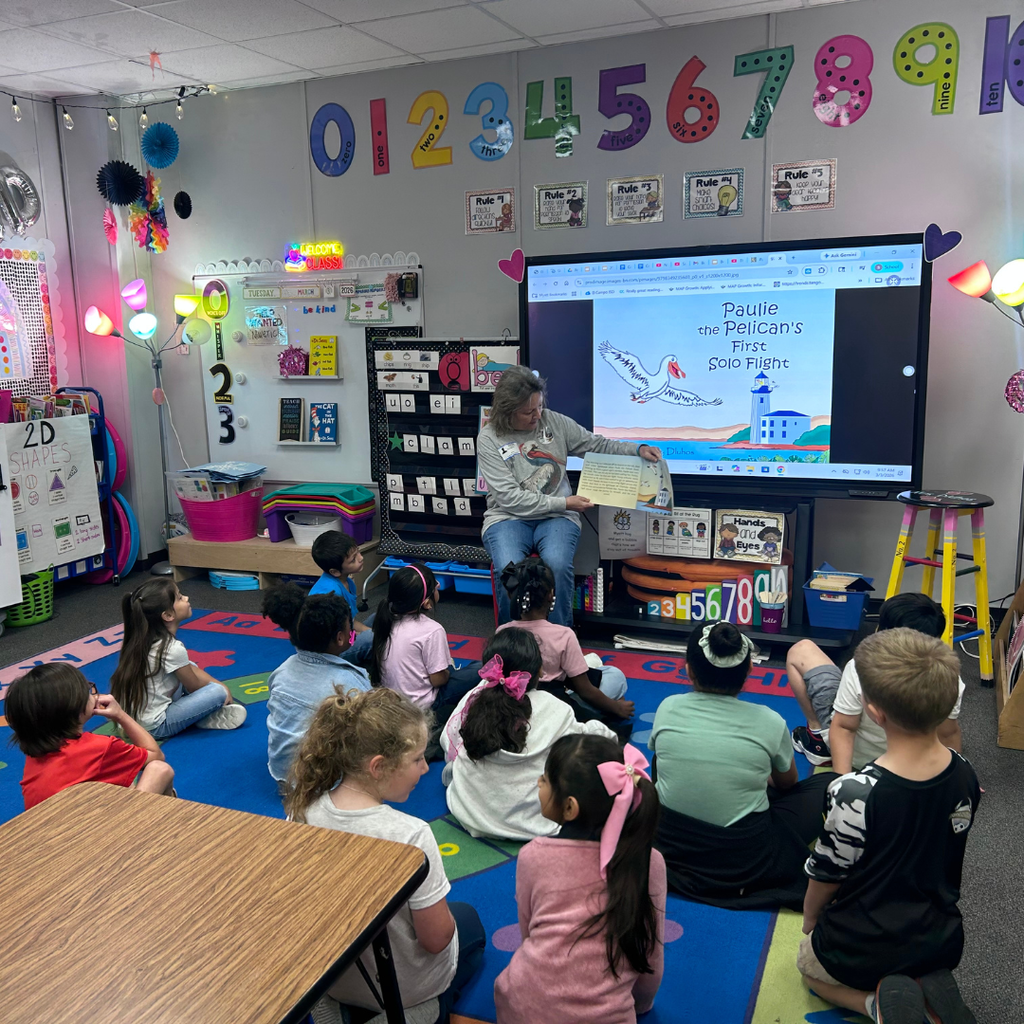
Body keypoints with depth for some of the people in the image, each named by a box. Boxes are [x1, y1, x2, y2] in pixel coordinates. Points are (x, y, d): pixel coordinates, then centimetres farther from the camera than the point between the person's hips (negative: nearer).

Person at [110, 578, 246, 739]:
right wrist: (221, 689, 11)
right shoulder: (173, 649, -25)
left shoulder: (145, 638, 0)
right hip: (155, 727, -9)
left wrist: (218, 684, 9)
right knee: (219, 692, -14)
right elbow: (194, 686, -8)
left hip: (136, 718, 9)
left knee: (190, 668, 16)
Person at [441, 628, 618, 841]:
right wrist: (605, 734, 20)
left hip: (471, 817, 3)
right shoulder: (553, 710, -18)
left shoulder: (471, 701, -11)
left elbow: (448, 744, 3)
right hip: (534, 824, -3)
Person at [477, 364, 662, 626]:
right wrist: (563, 503, -15)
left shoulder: (554, 421, 5)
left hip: (556, 518, 2)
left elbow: (597, 445, 16)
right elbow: (510, 498, -12)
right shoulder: (489, 440, -5)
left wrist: (637, 449, -1)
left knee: (557, 565, -31)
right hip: (508, 518, -2)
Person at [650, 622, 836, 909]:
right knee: (828, 783, 12)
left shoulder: (668, 708, -8)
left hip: (668, 846, 2)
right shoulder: (769, 722, -13)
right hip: (744, 863, -2)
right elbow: (787, 783, 8)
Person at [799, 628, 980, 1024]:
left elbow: (826, 875, -16)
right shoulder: (965, 776, -15)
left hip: (861, 952, -4)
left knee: (809, 964, 29)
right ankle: (929, 989, 6)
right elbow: (944, 857, 3)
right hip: (942, 943, 5)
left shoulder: (854, 793, -33)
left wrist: (810, 921, 6)